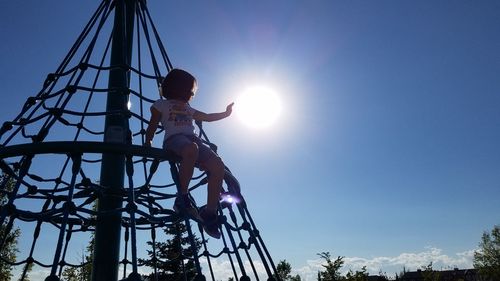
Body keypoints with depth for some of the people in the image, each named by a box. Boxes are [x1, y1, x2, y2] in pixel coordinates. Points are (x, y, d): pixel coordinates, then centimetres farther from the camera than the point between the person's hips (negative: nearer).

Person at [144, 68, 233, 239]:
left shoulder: (188, 109, 36)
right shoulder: (161, 104, 20)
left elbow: (207, 117, 40)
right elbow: (152, 125, 11)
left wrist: (226, 113, 34)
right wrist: (148, 142, -6)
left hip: (193, 139, 6)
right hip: (174, 138, -6)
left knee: (218, 165, -22)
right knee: (191, 149, -43)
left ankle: (210, 213, -20)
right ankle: (182, 197, -33)